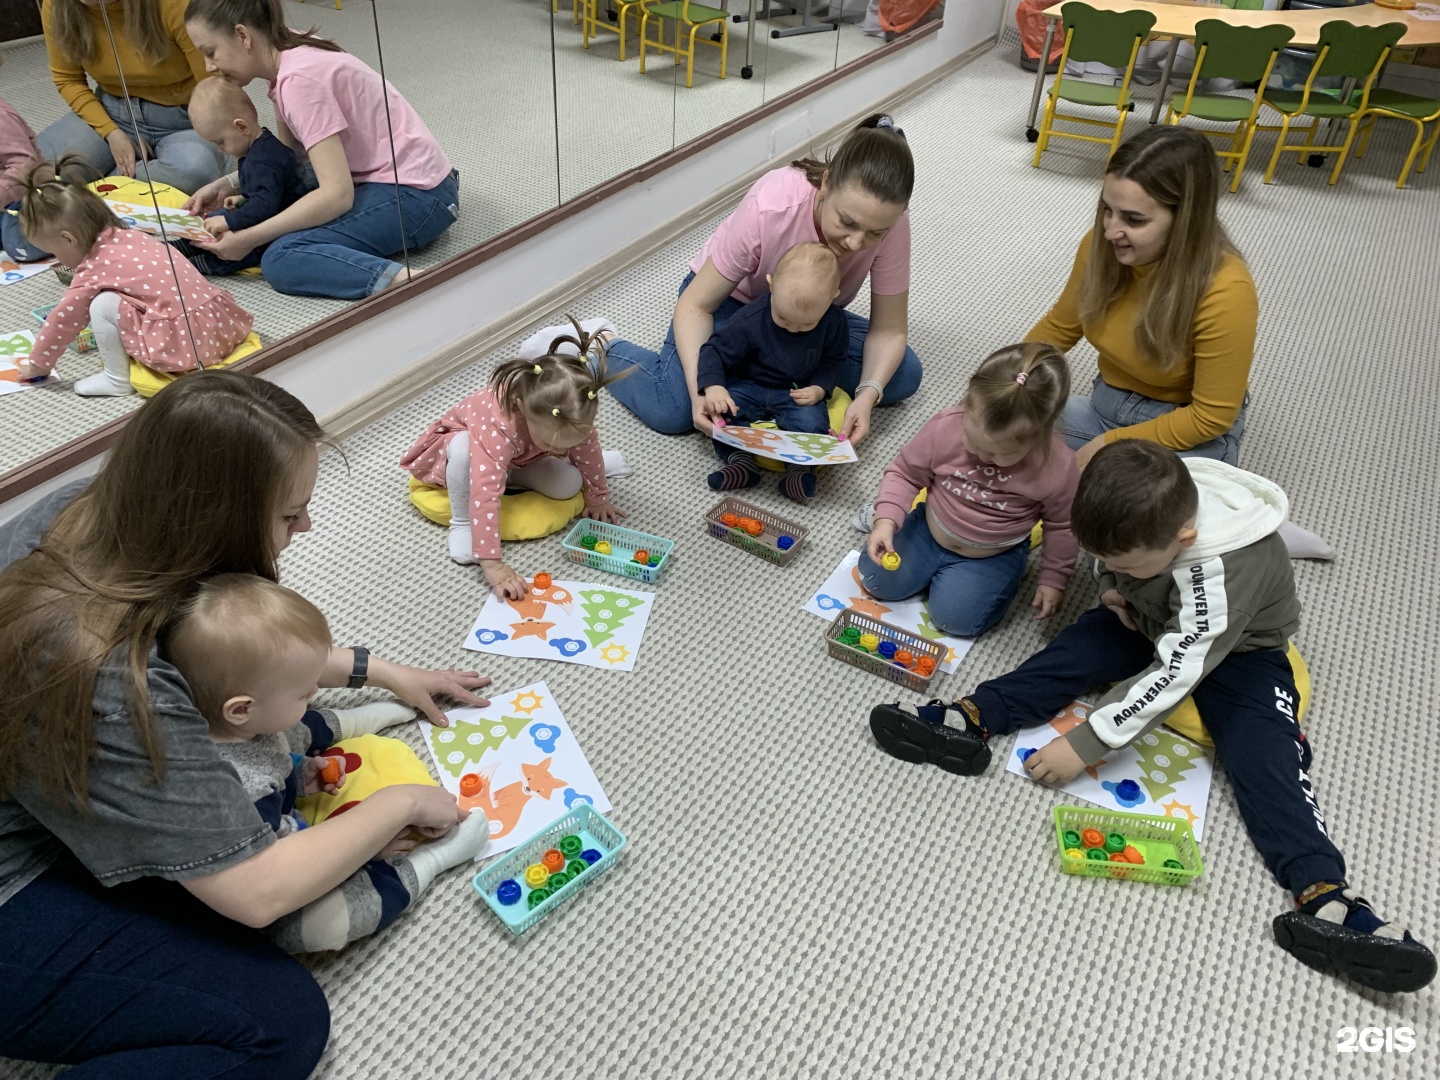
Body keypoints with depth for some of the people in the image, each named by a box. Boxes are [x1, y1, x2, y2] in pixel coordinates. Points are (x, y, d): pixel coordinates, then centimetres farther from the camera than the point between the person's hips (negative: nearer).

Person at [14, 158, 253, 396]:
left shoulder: (92, 271, -5)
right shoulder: (129, 237, 14)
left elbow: (63, 321, 7)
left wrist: (38, 364, 21)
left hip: (182, 343, -8)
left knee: (102, 305, -5)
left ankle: (117, 380, 9)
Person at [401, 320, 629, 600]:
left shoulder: (571, 416, -32)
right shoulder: (498, 426, -47)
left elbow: (587, 447, -12)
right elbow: (484, 496, -51)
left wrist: (598, 498, -1)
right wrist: (492, 565, -54)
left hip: (521, 457, 5)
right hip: (466, 440, -5)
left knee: (569, 486, -17)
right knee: (462, 449, -40)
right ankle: (461, 522, -17)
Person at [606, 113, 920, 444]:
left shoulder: (889, 221, -29)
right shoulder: (769, 208, -38)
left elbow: (889, 329, -17)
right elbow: (695, 305, -27)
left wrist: (867, 395, -36)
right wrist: (699, 389, -42)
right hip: (730, 297, -4)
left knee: (904, 377, -13)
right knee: (672, 410, -26)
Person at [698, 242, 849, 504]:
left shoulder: (834, 322, -13)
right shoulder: (750, 320, -21)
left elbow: (833, 359, 5)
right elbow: (716, 350, -16)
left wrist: (820, 388, -14)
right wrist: (713, 387, -34)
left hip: (798, 393, 0)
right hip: (748, 385, 0)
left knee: (812, 422, -30)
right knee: (720, 410, -27)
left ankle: (801, 465, -10)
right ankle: (740, 460, -20)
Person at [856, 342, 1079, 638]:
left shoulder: (1058, 467, -27)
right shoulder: (945, 426, -26)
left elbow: (1061, 525, -8)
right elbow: (905, 472, -10)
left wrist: (1054, 578, -2)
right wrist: (887, 519, -24)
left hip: (993, 556, -1)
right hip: (928, 532, 2)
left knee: (955, 617, -16)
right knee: (877, 579, -7)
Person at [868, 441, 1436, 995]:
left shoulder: (1223, 572, -41)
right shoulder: (1140, 514, -24)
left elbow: (1171, 675, -39)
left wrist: (1085, 743, -37)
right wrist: (1112, 589, -17)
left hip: (1238, 649, -5)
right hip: (1147, 618, 5)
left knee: (1264, 753, -23)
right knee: (1078, 649, -20)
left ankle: (1324, 897, -32)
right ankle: (968, 723, -31)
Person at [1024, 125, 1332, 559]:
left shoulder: (1224, 290, -29)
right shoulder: (1101, 246, -13)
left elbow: (1211, 417, -20)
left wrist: (1111, 446, -19)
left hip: (1190, 433, -6)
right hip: (1107, 405, 6)